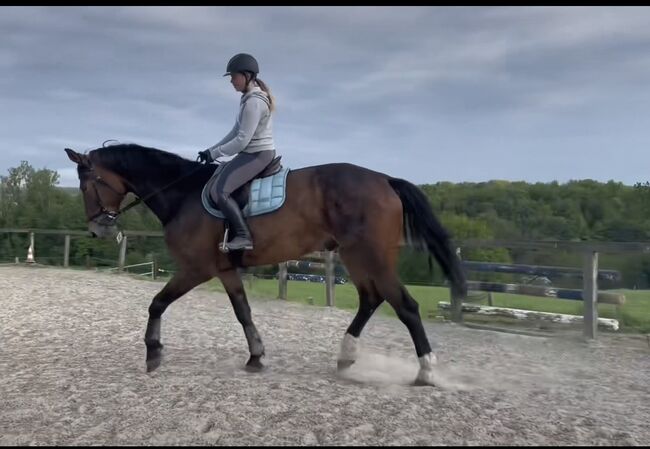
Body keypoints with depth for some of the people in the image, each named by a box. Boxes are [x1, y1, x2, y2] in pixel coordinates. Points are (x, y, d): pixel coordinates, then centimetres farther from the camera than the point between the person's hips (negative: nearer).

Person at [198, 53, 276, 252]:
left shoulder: (253, 102, -19)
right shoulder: (250, 98, 13)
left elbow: (241, 141, -23)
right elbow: (235, 132, 17)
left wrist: (214, 153, -13)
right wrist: (211, 150, 10)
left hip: (257, 154, -11)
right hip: (254, 153, 11)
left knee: (219, 190, -19)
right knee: (220, 180, 19)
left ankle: (244, 236, -17)